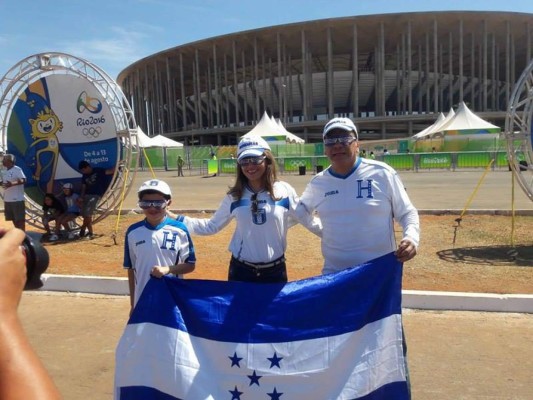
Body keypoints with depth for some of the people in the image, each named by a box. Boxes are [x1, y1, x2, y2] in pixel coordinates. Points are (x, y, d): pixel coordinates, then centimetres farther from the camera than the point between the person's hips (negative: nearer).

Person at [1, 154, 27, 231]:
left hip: (17, 199, -9)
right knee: (13, 219, 15)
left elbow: (23, 180, -22)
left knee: (20, 219, -3)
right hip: (7, 199, 9)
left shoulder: (17, 169, -11)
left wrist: (12, 184, -33)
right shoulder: (4, 172, 15)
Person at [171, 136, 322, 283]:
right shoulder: (234, 196, -2)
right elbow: (212, 226, 3)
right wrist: (178, 220, -3)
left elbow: (309, 221, 3)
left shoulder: (284, 191, -5)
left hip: (275, 270, 0)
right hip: (241, 271, 1)